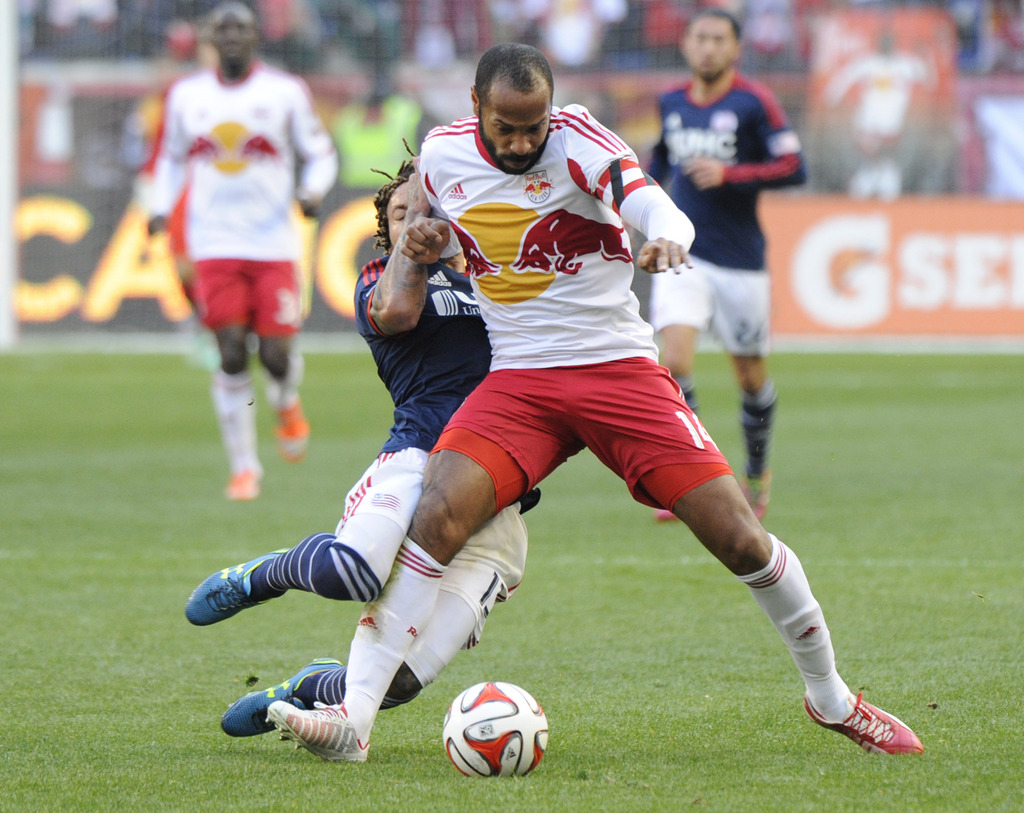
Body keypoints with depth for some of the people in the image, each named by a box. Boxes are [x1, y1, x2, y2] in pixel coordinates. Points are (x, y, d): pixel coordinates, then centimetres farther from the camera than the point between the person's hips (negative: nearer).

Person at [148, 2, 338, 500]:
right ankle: (243, 468, 3)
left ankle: (288, 408, 31)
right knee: (231, 355, -9)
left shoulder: (285, 92, 2)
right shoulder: (186, 96, 9)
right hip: (216, 247, 1)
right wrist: (161, 207, 6)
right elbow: (172, 157, 22)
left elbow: (320, 154, 8)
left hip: (274, 244, -1)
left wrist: (314, 190, -13)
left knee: (275, 355, -7)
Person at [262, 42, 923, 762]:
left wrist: (665, 237, -53)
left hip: (619, 367, -2)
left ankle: (831, 698, 16)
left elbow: (655, 207, -29)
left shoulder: (577, 139, -12)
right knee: (439, 514, -23)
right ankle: (354, 716, -23)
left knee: (739, 539, -8)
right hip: (516, 379, 2)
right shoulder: (442, 154, 2)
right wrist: (427, 239, 1)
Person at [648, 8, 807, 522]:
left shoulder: (753, 103, -7)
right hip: (682, 254, 2)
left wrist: (729, 175, -20)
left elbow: (793, 168, -12)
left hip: (740, 262, -2)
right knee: (675, 363, -17)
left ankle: (757, 475, 35)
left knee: (751, 378, 10)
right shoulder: (672, 103, 7)